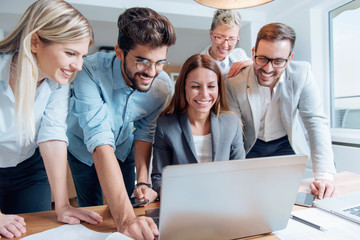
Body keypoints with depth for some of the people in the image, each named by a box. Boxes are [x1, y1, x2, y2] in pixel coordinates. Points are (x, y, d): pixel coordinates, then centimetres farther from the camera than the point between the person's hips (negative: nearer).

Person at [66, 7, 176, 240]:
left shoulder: (164, 86, -26)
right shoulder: (91, 72, -39)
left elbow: (144, 131, -12)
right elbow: (100, 143, -47)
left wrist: (143, 181, -23)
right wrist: (125, 216, -55)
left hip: (124, 150, 3)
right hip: (84, 150, -2)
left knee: (126, 207, 14)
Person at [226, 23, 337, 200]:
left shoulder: (301, 74, -20)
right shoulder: (234, 84, -23)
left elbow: (317, 123, -18)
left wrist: (324, 176, -25)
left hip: (286, 145, 1)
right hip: (252, 147, -1)